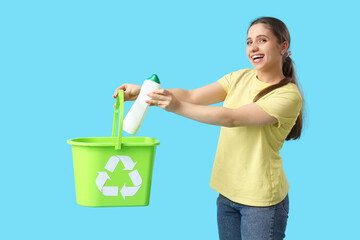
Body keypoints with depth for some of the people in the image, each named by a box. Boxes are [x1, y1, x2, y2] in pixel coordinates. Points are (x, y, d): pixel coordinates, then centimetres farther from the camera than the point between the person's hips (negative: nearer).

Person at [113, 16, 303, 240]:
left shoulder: (289, 95, -15)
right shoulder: (240, 77, 5)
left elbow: (232, 118, -24)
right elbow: (192, 96, -4)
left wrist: (178, 107, -30)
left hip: (260, 199, -5)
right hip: (227, 192, 5)